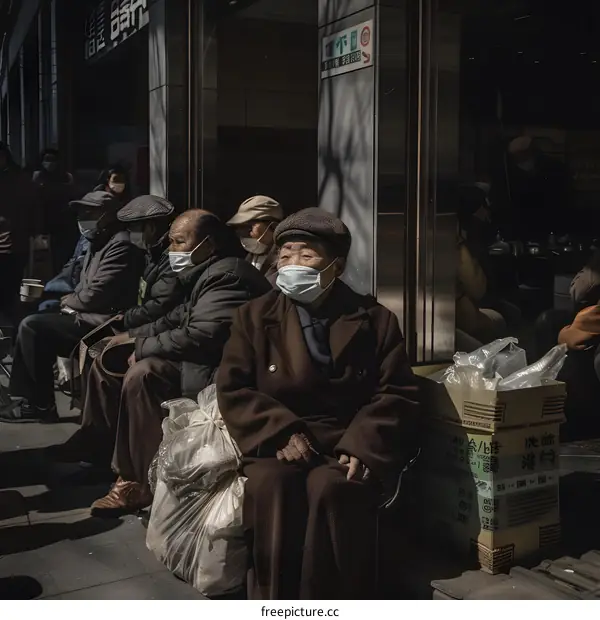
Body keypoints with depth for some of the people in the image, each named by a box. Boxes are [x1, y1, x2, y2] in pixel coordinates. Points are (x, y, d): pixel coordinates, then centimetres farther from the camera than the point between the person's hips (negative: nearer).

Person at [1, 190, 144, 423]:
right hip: (88, 316, 10)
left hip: (100, 324, -10)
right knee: (34, 326, 4)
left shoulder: (121, 245, -15)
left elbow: (97, 294, -21)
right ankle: (24, 399, 4)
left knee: (32, 327, -15)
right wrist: (72, 302, 1)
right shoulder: (100, 242, 18)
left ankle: (43, 406, -6)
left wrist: (69, 301, -3)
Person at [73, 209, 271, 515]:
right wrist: (132, 336, 6)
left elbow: (202, 336, -29)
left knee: (142, 374, -30)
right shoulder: (203, 273, 12)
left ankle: (142, 481, -18)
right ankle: (98, 451, 12)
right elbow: (178, 319, 21)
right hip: (193, 358, 11)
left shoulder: (228, 275, -21)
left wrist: (142, 347, -17)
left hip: (217, 370, -11)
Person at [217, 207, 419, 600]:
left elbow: (396, 394, 2)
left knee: (330, 487, -33)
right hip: (278, 443, 1)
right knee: (271, 484, -32)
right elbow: (233, 390, 3)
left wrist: (362, 446, -15)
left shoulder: (376, 320, 7)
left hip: (348, 445, -1)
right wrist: (281, 432, -14)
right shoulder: (255, 316, 10)